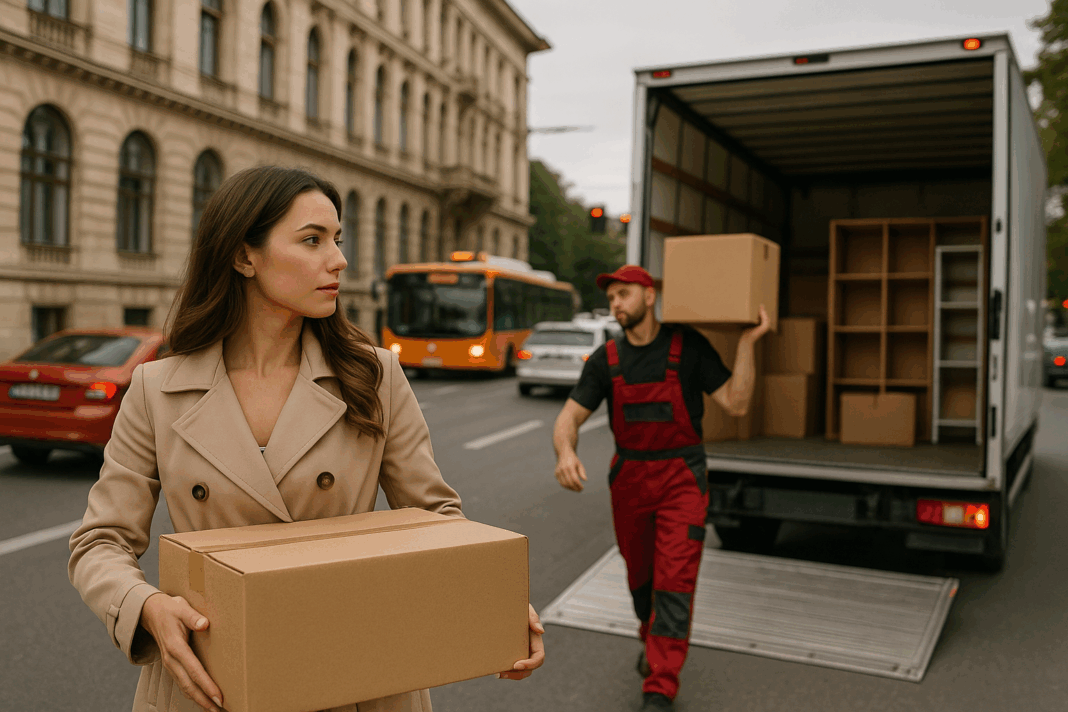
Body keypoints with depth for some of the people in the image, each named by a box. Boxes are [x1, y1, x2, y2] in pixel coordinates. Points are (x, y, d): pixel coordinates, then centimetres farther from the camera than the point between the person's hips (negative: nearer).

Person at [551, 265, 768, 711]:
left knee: (674, 581, -9)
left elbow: (736, 404, -11)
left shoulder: (688, 347, -8)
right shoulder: (606, 359, -2)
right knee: (640, 574, 18)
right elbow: (569, 417, -5)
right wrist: (565, 452, -28)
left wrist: (747, 341, -18)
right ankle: (652, 640, 49)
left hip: (682, 477, -3)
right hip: (629, 477, 3)